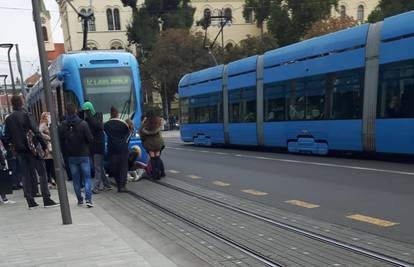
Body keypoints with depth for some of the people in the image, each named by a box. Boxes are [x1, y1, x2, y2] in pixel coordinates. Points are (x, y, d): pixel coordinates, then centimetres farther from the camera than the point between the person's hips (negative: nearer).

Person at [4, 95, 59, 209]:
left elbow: (7, 138, 7)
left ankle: (30, 202, 11)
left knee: (26, 176, 10)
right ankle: (47, 200, -3)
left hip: (19, 151, 5)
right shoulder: (26, 115, -10)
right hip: (32, 148, -5)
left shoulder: (8, 119, 6)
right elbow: (36, 132, -15)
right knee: (42, 173, 0)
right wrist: (44, 145, -11)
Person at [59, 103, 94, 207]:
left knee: (76, 179, 13)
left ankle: (80, 199, 18)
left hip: (71, 156, 3)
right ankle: (88, 199, -10)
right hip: (83, 155, -2)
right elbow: (90, 139, -12)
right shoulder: (83, 124, -13)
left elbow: (60, 140, -1)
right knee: (87, 177, 2)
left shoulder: (62, 126, -5)